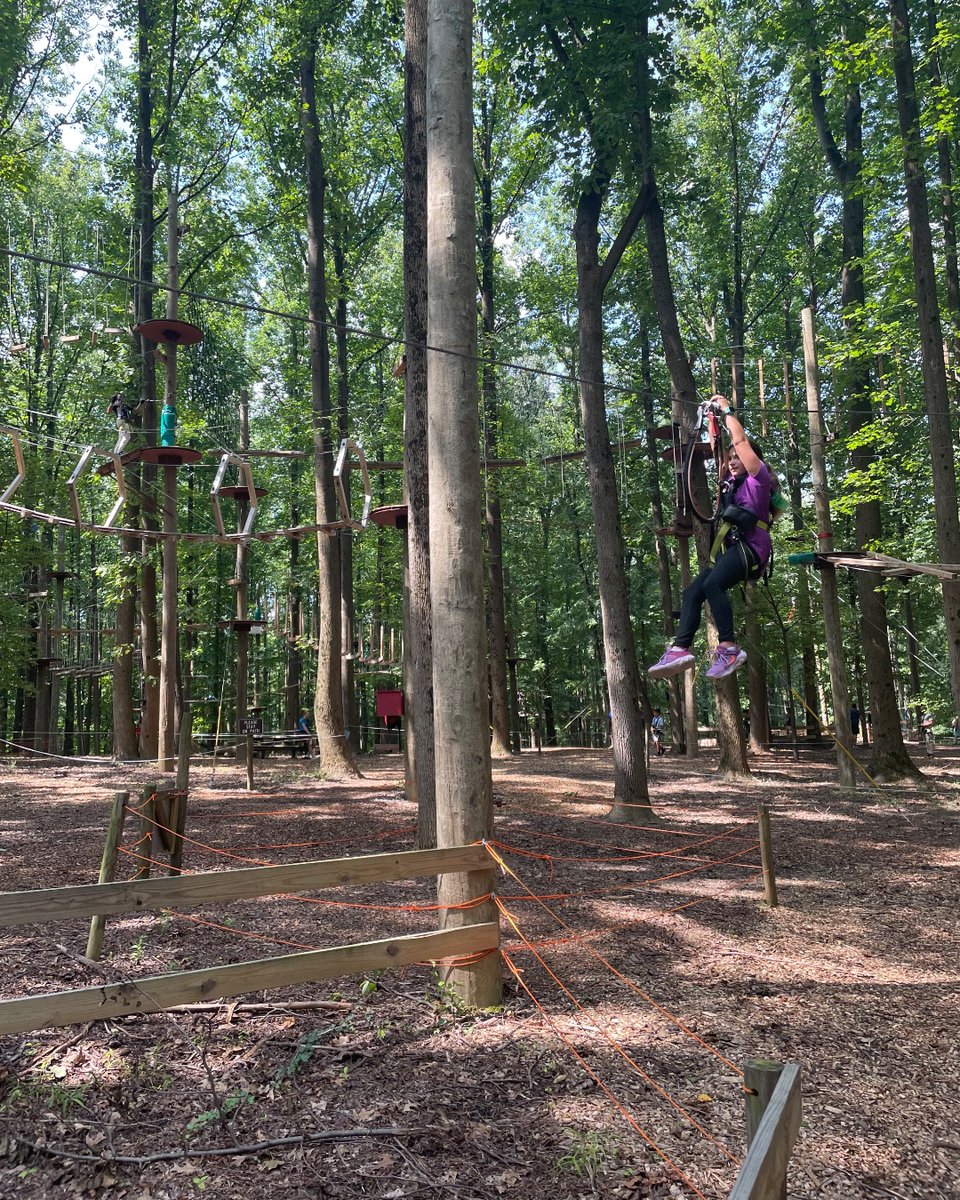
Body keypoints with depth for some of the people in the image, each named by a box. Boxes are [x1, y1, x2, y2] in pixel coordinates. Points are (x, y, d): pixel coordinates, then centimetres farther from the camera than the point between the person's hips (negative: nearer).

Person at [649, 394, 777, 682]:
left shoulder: (758, 477, 6)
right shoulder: (732, 482, 26)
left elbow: (740, 440, 1)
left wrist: (727, 409, 11)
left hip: (750, 546, -9)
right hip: (730, 549, 9)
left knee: (712, 585, -31)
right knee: (692, 592, -8)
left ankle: (729, 648, -33)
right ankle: (680, 648, -20)